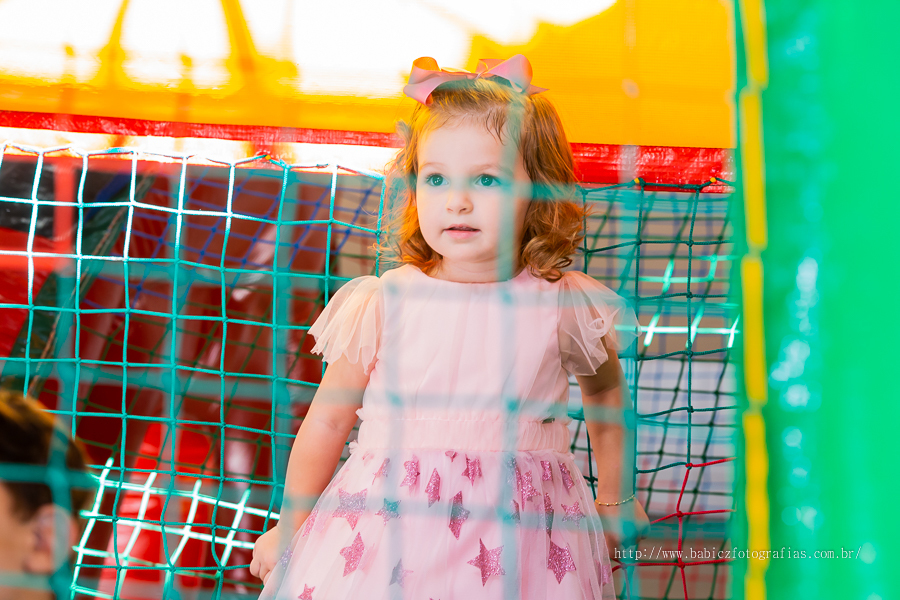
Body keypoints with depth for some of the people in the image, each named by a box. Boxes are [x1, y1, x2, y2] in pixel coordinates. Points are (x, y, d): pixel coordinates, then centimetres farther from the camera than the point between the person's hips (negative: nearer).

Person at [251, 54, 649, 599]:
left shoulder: (564, 307, -3)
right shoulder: (381, 305, -5)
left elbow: (605, 391, 18)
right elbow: (327, 421, 7)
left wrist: (616, 501, 26)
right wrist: (290, 527, 15)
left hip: (522, 542, 0)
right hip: (384, 534, 0)